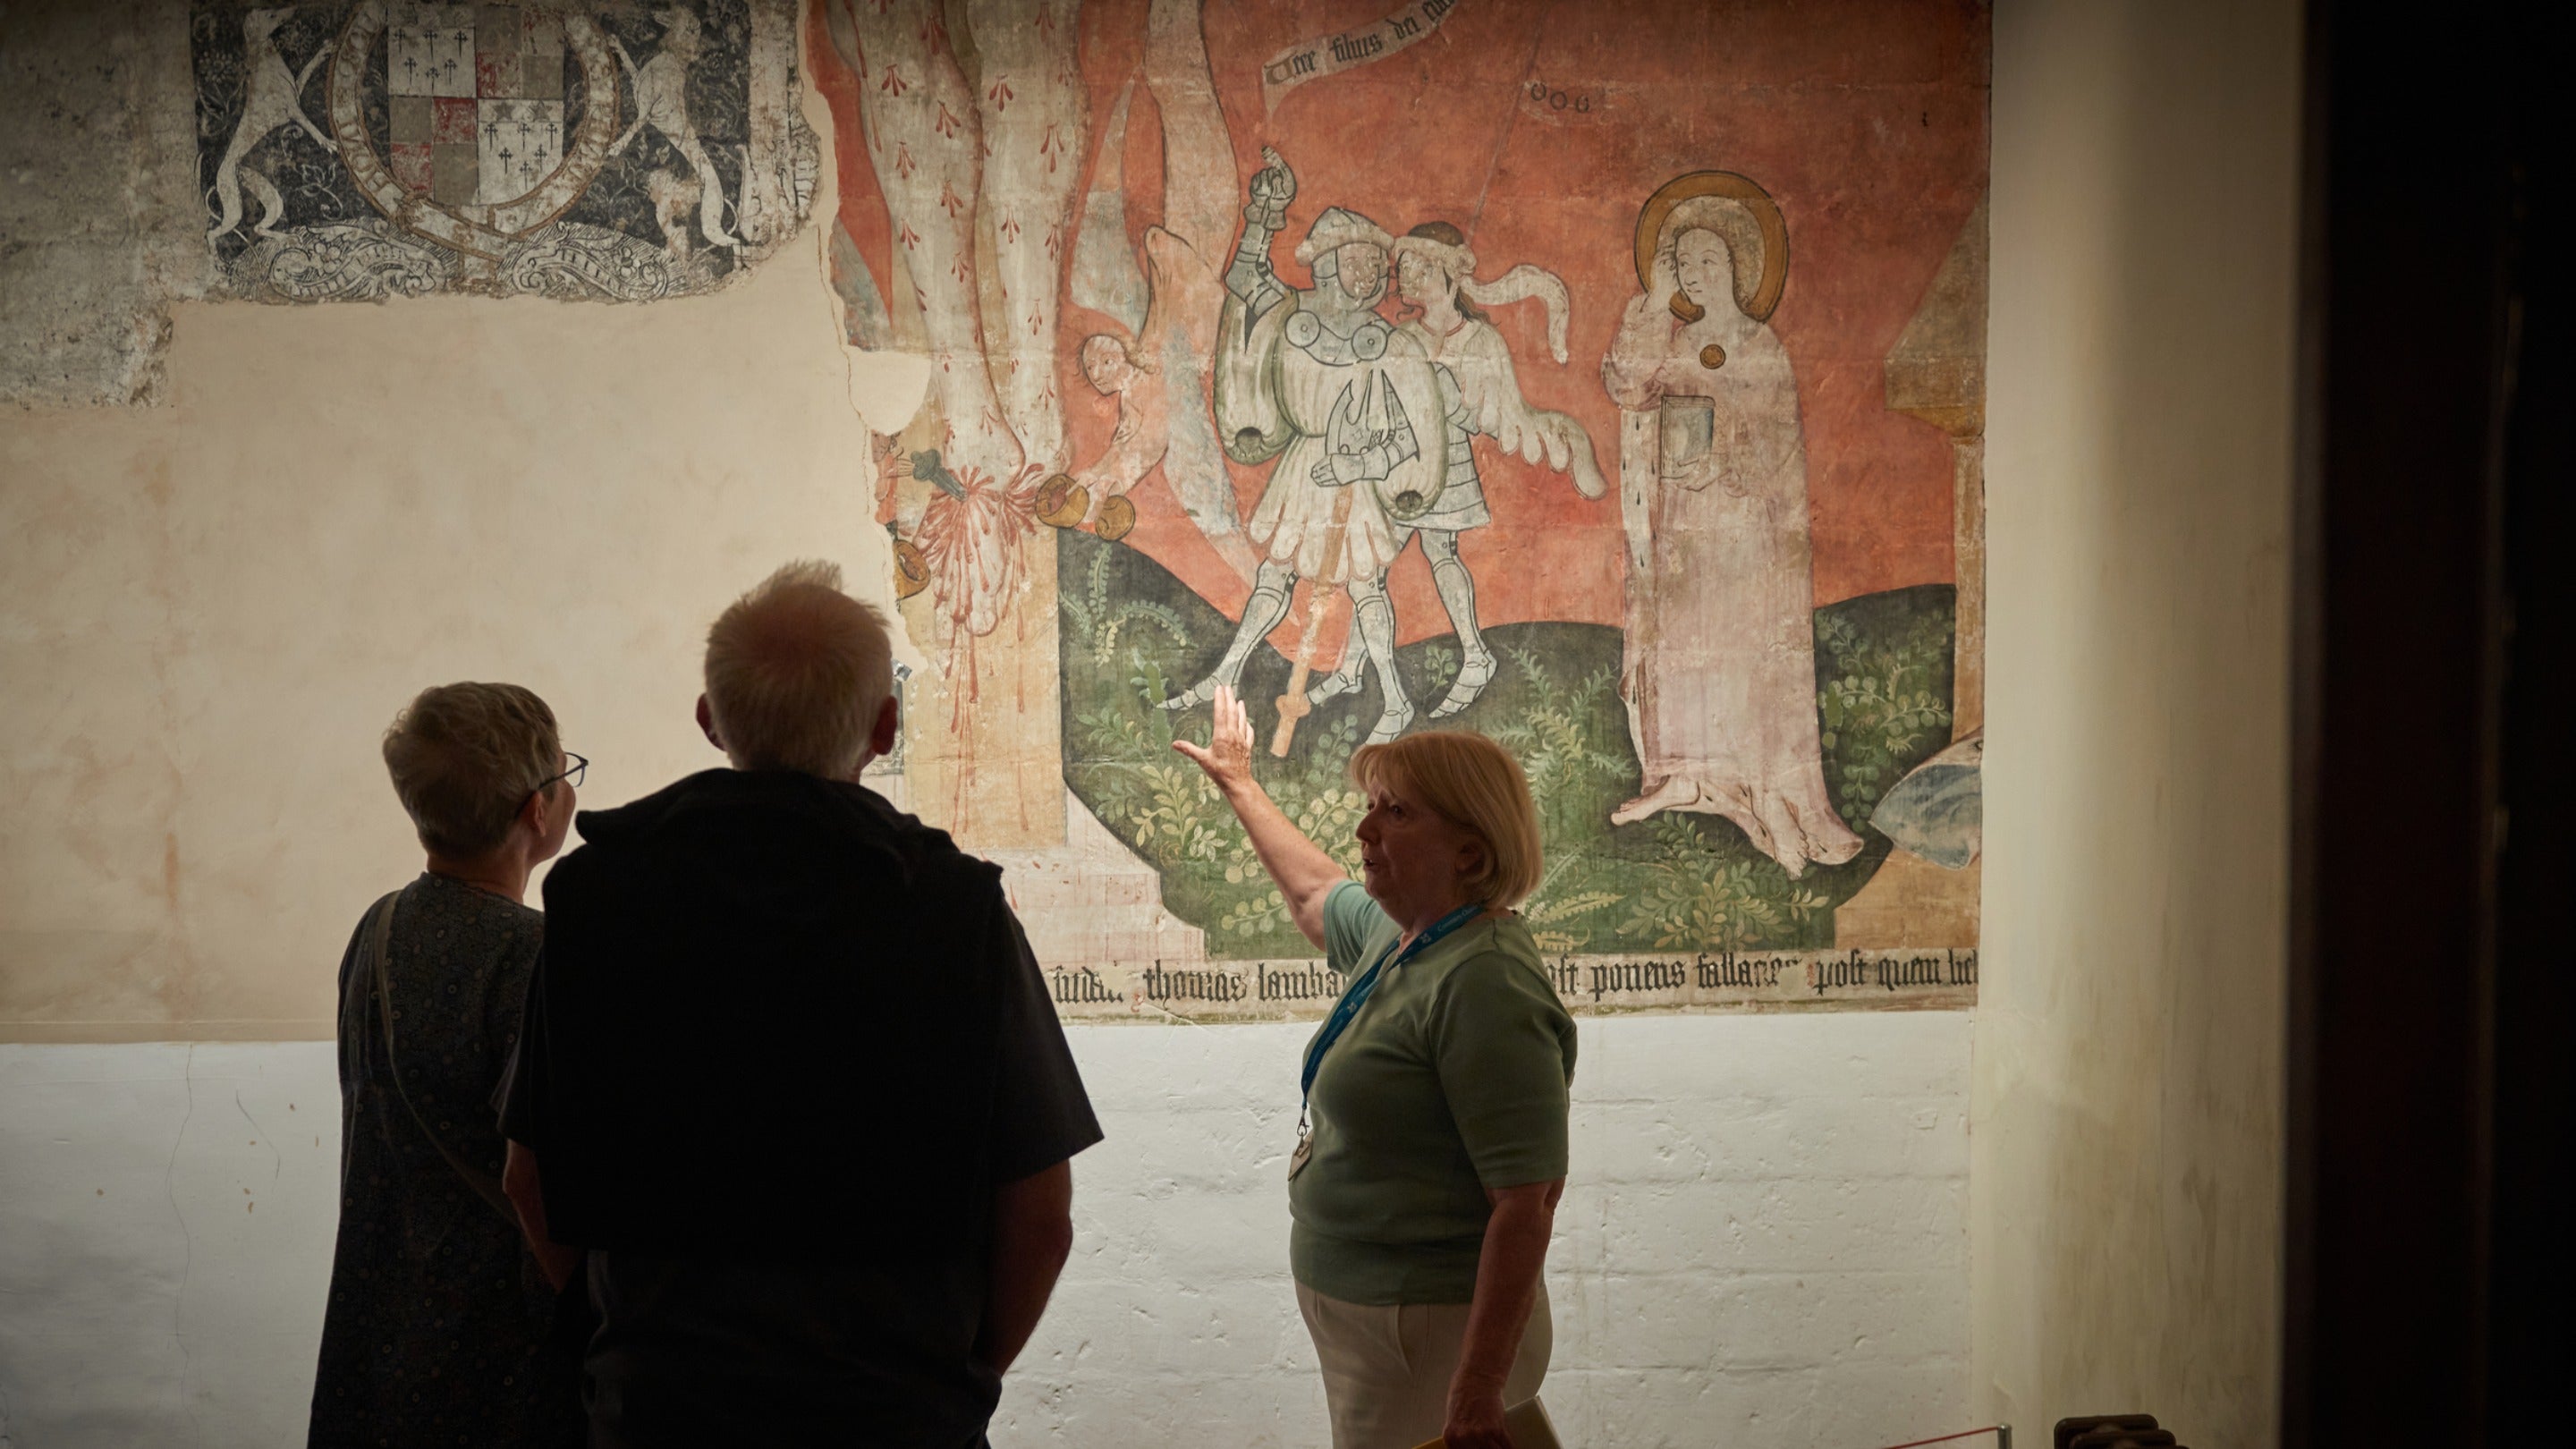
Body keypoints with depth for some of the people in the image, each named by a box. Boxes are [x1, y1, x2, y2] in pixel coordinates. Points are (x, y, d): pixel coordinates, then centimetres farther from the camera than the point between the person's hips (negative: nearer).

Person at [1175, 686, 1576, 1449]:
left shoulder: (1483, 984, -22)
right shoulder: (1396, 935, 7)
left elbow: (1529, 1200, -27)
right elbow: (1315, 893, 32)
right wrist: (1239, 783, 43)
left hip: (1432, 1333, -10)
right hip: (1358, 1319, 10)